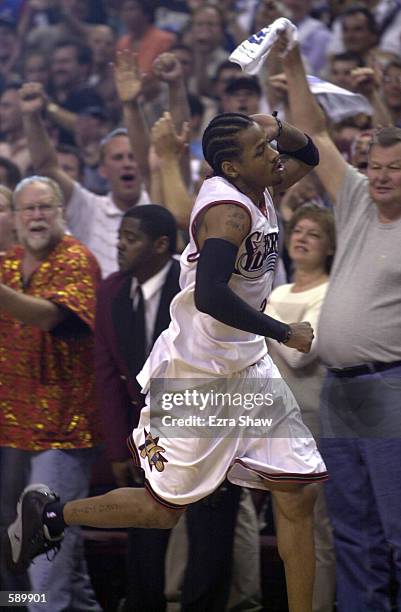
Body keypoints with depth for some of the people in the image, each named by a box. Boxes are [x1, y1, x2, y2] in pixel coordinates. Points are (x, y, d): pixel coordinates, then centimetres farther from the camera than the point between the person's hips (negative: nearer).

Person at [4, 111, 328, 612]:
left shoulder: (258, 190, 5)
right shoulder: (229, 209, -22)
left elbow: (307, 156, 25)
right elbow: (210, 296, -34)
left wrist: (276, 129, 2)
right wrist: (285, 334, -24)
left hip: (248, 369, 9)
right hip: (196, 376, -9)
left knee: (298, 495, 3)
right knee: (163, 509, 1)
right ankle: (48, 514, 21)